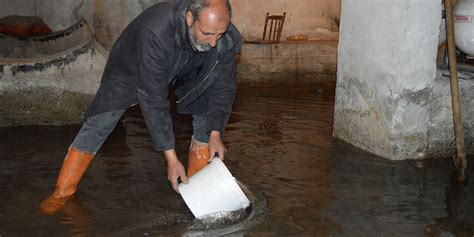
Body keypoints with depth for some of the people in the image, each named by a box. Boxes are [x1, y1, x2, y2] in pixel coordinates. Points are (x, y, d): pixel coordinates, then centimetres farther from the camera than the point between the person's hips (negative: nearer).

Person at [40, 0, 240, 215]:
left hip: (185, 71, 4)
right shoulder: (155, 32, -46)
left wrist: (215, 134, -23)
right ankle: (63, 193, 2)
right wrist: (171, 158, -40)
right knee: (100, 122, -10)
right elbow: (153, 100, -42)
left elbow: (223, 87, -14)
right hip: (133, 65, -4)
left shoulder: (228, 39, -31)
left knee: (207, 115, -10)